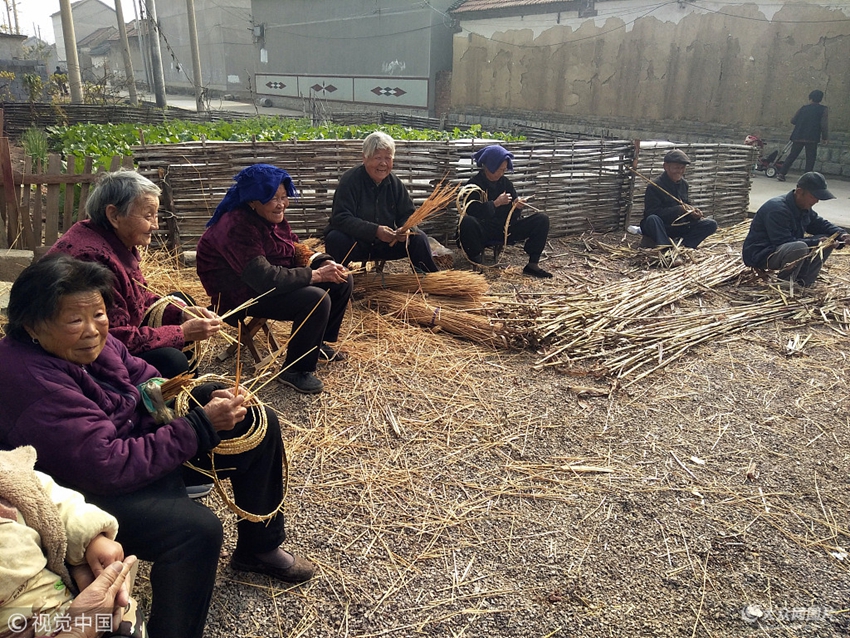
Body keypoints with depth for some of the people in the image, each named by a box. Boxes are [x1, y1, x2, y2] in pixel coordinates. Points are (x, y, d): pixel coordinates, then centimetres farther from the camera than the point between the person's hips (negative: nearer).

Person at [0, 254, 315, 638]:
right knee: (197, 528, -35)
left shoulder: (91, 341, -6)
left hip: (141, 440, 9)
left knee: (258, 424, 6)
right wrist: (201, 425, -29)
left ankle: (259, 547, 24)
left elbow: (146, 382, 6)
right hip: (87, 492, -9)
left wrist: (206, 398, -14)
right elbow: (106, 466, -32)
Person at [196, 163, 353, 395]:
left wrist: (323, 263, -13)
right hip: (243, 292, -9)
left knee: (342, 281, 2)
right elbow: (263, 278, -35)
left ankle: (320, 342, 20)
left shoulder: (273, 215, 0)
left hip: (274, 279, 9)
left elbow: (294, 251, 8)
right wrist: (316, 275, -31)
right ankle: (295, 370, -12)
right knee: (316, 300, -29)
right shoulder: (237, 227, -27)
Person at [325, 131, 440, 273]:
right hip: (355, 244, -4)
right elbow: (341, 218, -23)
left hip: (387, 243, 4)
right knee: (335, 238, -34)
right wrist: (375, 231, -35)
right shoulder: (350, 180, -14)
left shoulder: (395, 183, 1)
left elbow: (408, 215, 6)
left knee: (419, 238, -13)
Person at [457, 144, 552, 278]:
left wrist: (517, 207, -14)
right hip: (485, 230, -5)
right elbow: (473, 212, -19)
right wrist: (496, 203, -22)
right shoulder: (474, 184, -5)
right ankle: (477, 262, -16)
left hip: (505, 229, 5)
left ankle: (533, 264, -11)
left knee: (542, 219, -9)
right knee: (466, 222, -39)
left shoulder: (505, 182, 10)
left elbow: (513, 216, 9)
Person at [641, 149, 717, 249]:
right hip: (660, 227, -7)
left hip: (678, 227, 7)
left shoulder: (683, 183, 9)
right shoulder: (654, 186, -15)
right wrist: (678, 210, -27)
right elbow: (652, 212, -24)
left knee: (711, 224, -8)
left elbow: (686, 204, 19)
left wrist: (693, 212, -5)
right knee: (652, 219, -40)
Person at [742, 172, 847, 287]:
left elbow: (819, 223, 19)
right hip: (760, 255, -10)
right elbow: (785, 242, -27)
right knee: (799, 247, -37)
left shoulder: (804, 208, 7)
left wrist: (841, 234, 0)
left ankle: (803, 282, -3)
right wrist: (816, 242, -26)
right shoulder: (777, 209, -24)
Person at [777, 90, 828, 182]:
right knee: (810, 158, 4)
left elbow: (793, 120, 10)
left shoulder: (803, 108, 7)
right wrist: (825, 138, 1)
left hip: (798, 137, 2)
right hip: (812, 139, -2)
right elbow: (824, 125, -6)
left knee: (792, 155, 9)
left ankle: (781, 173, 1)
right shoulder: (824, 109, 0)